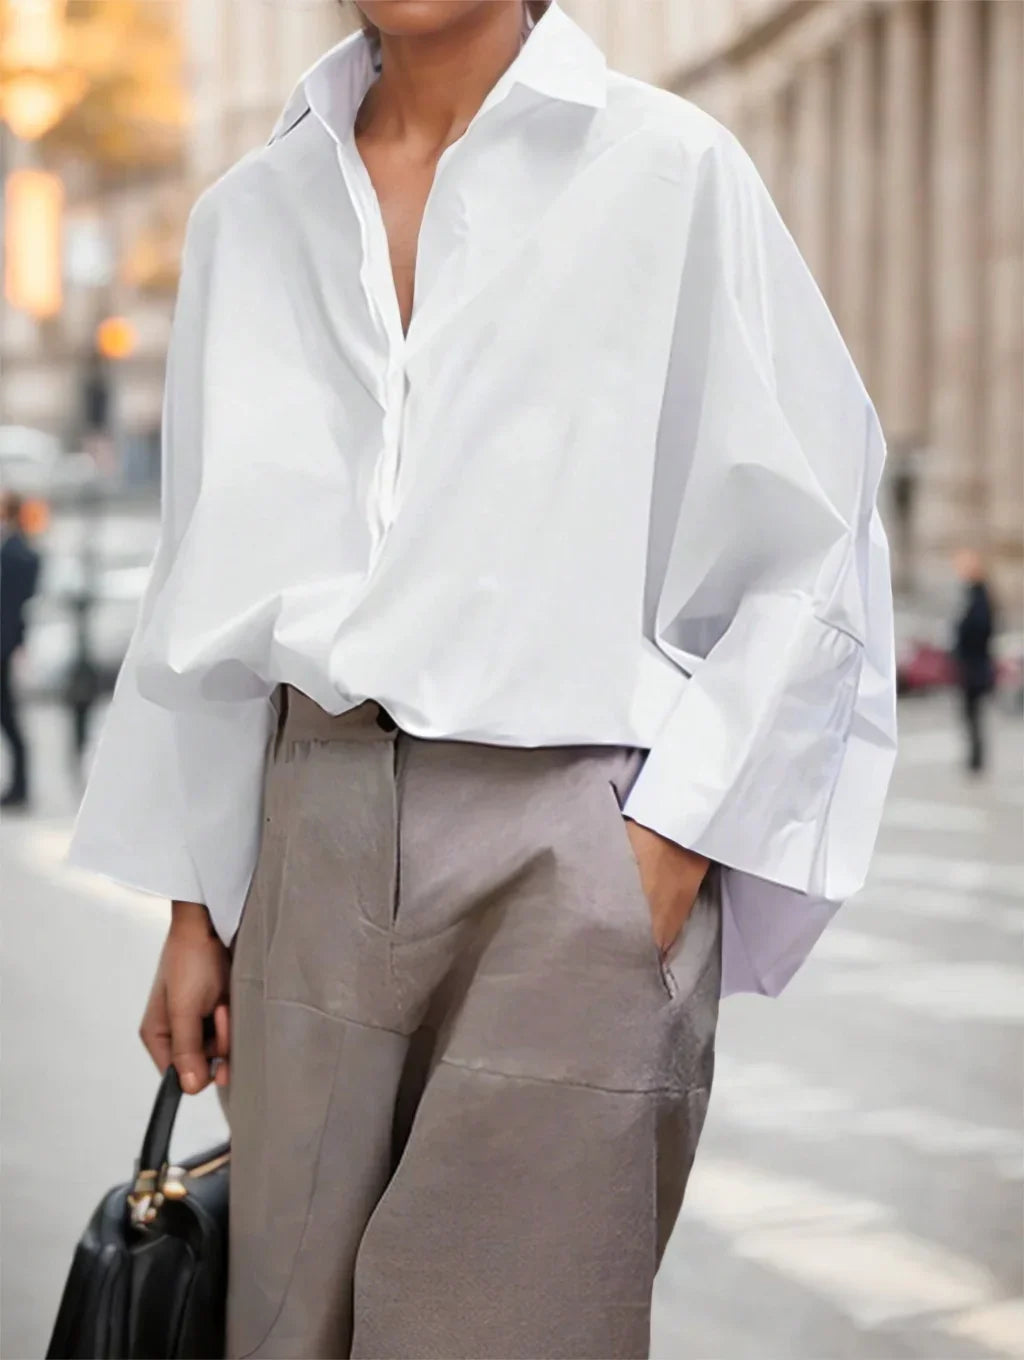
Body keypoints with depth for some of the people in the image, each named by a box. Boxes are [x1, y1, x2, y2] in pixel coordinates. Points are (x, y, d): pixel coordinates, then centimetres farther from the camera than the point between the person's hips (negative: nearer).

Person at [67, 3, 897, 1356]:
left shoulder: (670, 173, -3)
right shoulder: (248, 216, 11)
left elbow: (812, 557, -3)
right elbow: (213, 576, 15)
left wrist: (668, 852, -10)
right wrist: (194, 906, 13)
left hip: (569, 841, -4)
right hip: (316, 832, 4)